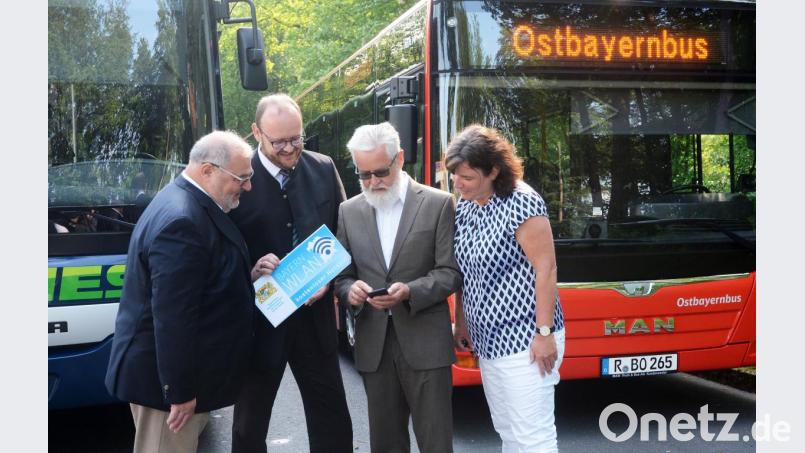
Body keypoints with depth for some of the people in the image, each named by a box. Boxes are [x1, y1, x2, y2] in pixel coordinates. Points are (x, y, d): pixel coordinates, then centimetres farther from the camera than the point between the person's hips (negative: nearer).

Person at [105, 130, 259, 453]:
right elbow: (172, 317, -28)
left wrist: (249, 276, 2)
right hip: (164, 375, -10)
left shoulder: (190, 203, 7)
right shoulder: (181, 221, -27)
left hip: (173, 367, 10)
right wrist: (180, 390, -24)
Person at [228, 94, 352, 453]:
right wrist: (250, 270, -24)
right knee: (250, 424, 15)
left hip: (315, 317, 3)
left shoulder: (324, 169, 0)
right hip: (258, 319, -2)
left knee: (331, 417, 13)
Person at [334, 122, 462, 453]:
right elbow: (342, 275, 11)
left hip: (425, 342, -3)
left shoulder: (438, 204, -2)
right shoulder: (350, 211, 9)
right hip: (374, 345, 4)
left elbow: (451, 272, -4)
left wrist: (410, 292, -20)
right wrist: (350, 290, -12)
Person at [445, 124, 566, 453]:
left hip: (525, 340, -8)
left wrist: (545, 333, -18)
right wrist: (461, 323, 15)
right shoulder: (464, 207, 6)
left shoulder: (521, 203, -17)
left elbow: (546, 270, -17)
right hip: (488, 340, 8)